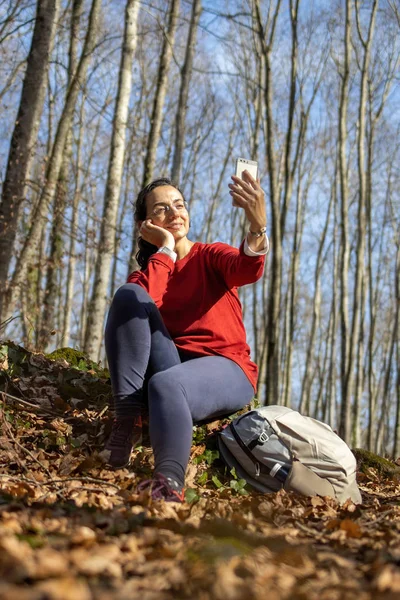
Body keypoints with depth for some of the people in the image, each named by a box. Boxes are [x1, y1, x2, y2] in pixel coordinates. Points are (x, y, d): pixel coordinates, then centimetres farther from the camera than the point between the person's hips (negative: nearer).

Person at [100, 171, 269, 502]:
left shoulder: (212, 257, 6)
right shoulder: (145, 274, 13)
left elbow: (248, 270, -20)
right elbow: (141, 303, -14)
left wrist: (257, 227, -42)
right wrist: (166, 247, -5)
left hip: (225, 371, -2)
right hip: (171, 367, 3)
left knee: (165, 384, -37)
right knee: (130, 295, -19)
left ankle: (169, 483, -59)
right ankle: (128, 419, -26)